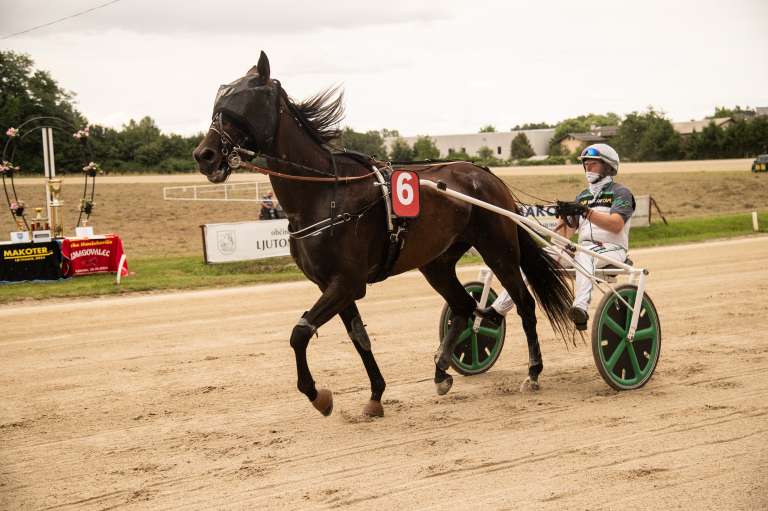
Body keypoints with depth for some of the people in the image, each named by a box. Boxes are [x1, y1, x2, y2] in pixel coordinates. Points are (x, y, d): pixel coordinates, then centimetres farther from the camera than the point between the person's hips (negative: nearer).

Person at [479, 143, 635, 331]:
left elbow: (616, 224, -17)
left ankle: (581, 309, -60)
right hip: (583, 250, 6)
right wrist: (564, 216, -6)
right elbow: (565, 234, 15)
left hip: (612, 250, -6)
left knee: (585, 253, -41)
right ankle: (498, 309, -19)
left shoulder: (621, 193, 4)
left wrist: (586, 212, -26)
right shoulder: (583, 196, 23)